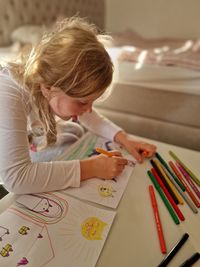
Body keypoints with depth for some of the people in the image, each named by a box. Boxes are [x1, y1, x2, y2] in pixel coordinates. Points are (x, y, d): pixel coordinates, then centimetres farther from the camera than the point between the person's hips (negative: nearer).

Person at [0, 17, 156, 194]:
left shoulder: (57, 79, -18)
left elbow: (88, 116, -4)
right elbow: (16, 177, -42)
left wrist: (124, 138, -17)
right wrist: (91, 168, -36)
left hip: (31, 150, 5)